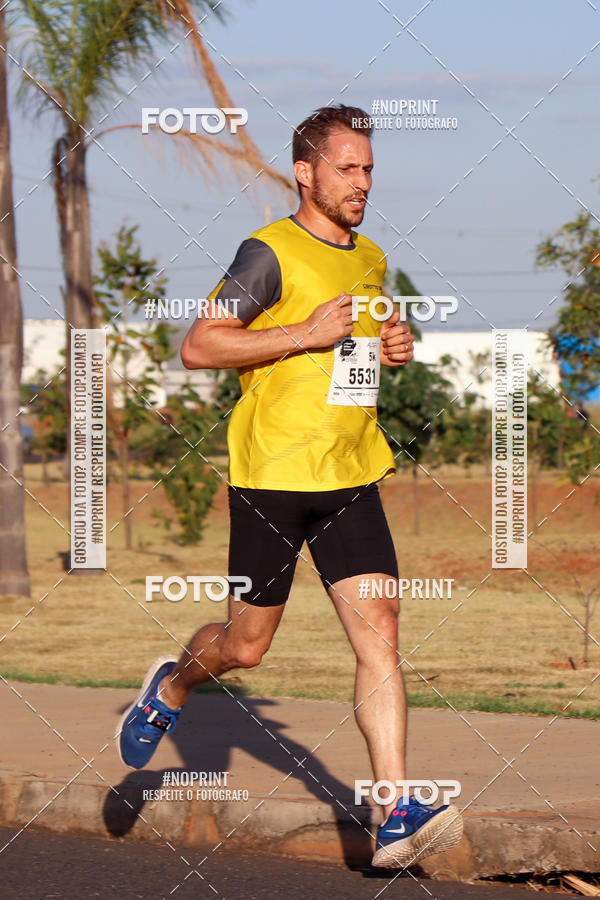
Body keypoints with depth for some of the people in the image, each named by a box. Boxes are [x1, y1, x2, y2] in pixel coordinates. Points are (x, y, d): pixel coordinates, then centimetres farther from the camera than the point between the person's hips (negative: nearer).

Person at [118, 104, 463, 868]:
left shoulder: (370, 260, 14)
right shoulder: (271, 253, -9)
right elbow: (196, 348, -14)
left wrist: (390, 348, 8)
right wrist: (307, 333, -19)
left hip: (351, 479, 5)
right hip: (272, 476, -5)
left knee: (379, 634, -9)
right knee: (246, 646, 7)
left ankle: (397, 818, -13)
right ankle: (171, 687, 41)